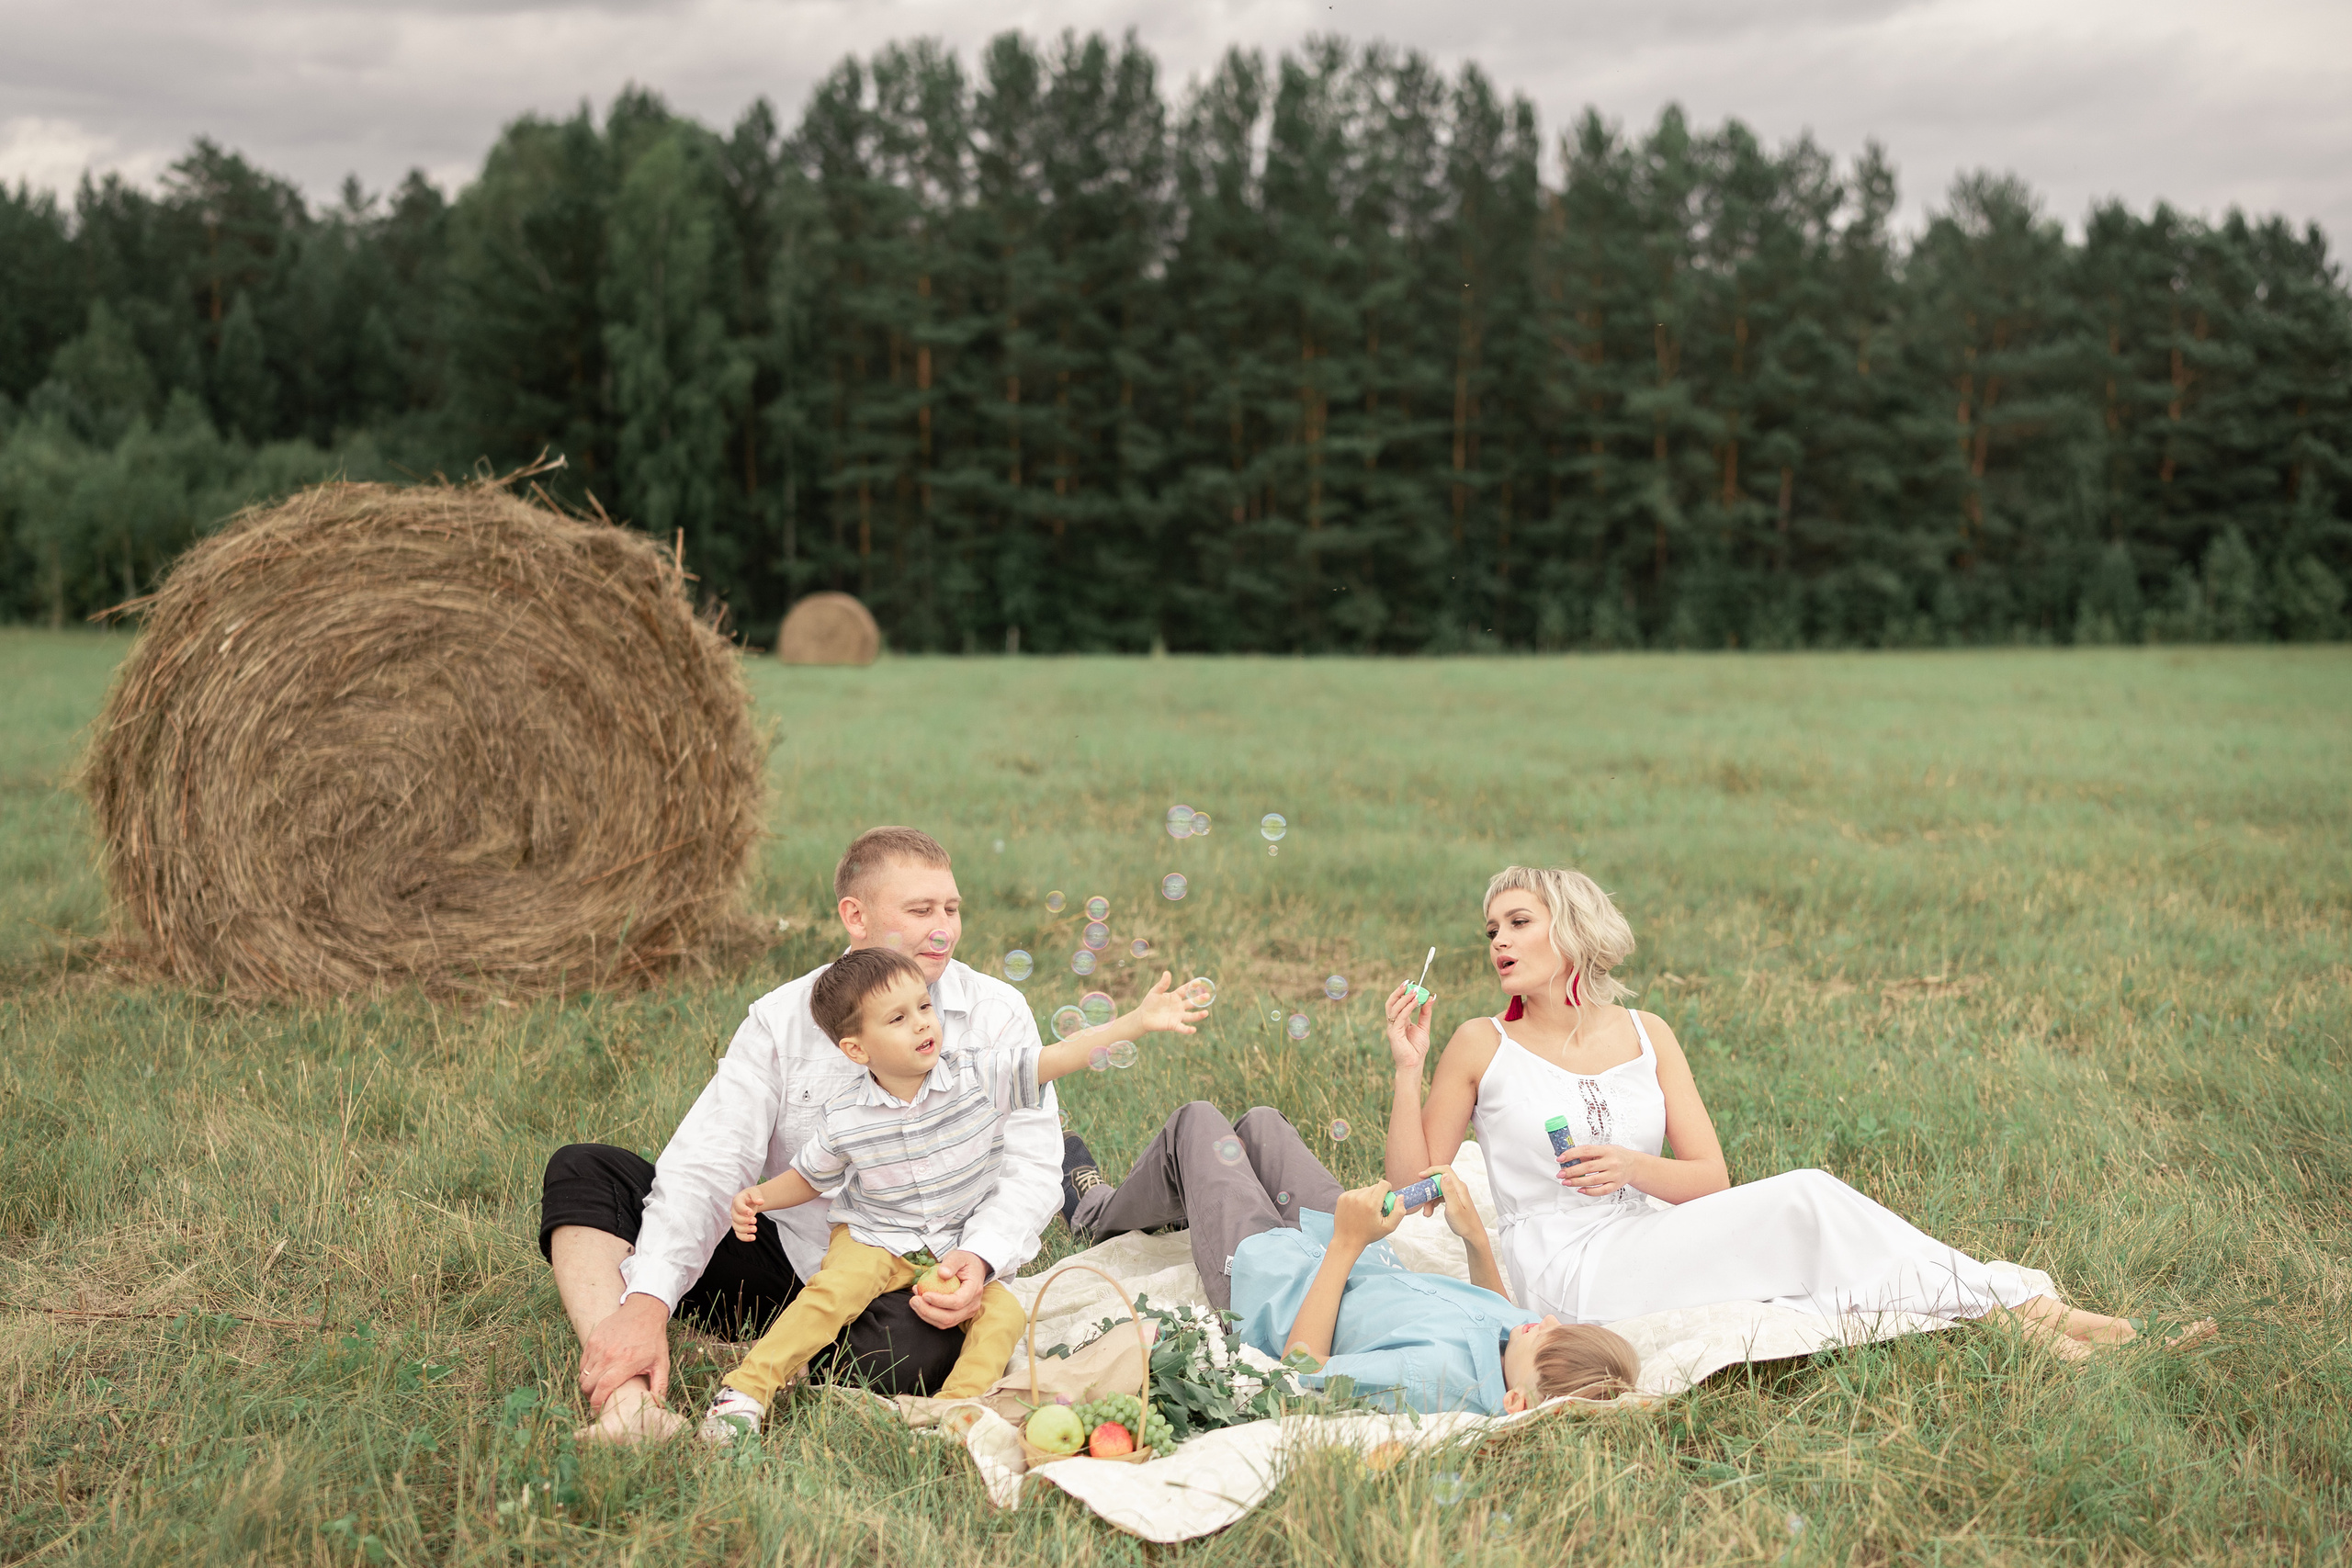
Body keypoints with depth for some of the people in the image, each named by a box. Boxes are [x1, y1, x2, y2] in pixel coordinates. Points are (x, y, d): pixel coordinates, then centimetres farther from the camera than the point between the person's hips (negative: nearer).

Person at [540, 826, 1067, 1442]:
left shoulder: (998, 1015, -2)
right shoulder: (783, 1018, -1)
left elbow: (1031, 1166, -6)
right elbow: (708, 1160, -11)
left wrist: (978, 1260, -28)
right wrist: (647, 1303, -26)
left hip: (910, 1282, -2)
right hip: (787, 1257, 3)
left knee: (917, 1347, -40)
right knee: (583, 1172, -10)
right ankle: (628, 1403, -31)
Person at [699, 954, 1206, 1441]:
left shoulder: (978, 1080, -12)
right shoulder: (843, 1120, -9)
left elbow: (1062, 1055, -19)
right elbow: (809, 1177, 9)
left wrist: (1139, 1021, -30)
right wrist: (759, 1197, -11)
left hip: (963, 1247, 2)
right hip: (875, 1240, -2)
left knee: (1004, 1313, -21)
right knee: (835, 1291, -28)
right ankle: (749, 1387, -23)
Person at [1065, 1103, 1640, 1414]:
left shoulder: (1436, 1375, -50)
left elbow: (1301, 1368, -34)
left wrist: (1346, 1245, -36)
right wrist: (1476, 1236, -13)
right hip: (1374, 1266, 6)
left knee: (1195, 1121, 15)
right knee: (1259, 1122, 26)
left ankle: (1101, 1213, 49)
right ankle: (1165, 1207, 61)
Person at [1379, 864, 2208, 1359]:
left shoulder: (1645, 1035, 12)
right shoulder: (1481, 1046, 3)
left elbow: (1710, 1178, 7)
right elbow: (1414, 1189, 0)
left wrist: (1634, 1168, -13)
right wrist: (1407, 1071, -12)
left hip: (1647, 1251, 4)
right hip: (1563, 1273, -4)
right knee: (1803, 1197, -24)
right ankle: (2019, 1304, -18)